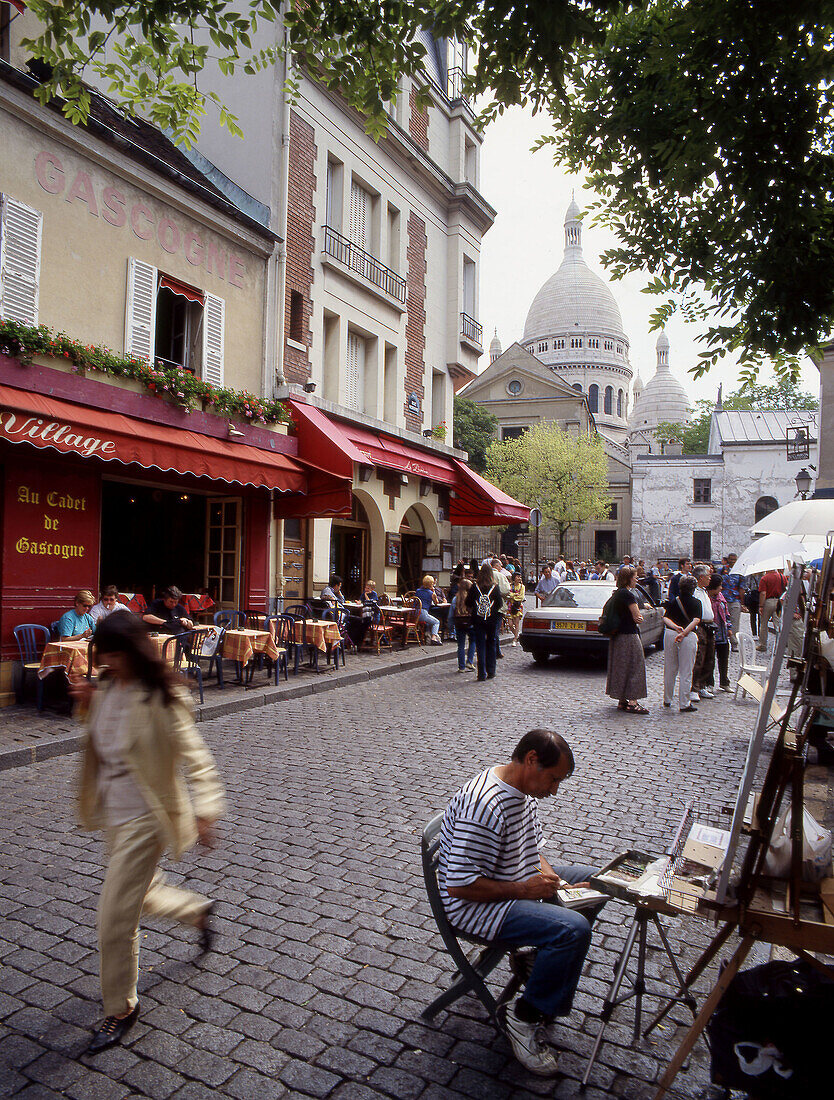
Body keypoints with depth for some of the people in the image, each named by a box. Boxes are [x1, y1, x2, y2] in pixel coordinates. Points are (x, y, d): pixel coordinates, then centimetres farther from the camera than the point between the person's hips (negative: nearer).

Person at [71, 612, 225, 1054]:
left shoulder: (159, 699, -23)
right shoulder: (107, 689, 0)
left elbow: (195, 757, -24)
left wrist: (205, 810, -35)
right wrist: (88, 705, -1)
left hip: (144, 817, -8)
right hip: (113, 813, 8)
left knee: (115, 918, 1)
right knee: (141, 895, 25)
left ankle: (121, 1008, 24)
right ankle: (198, 909, 53)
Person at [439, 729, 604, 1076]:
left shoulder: (522, 790, -1)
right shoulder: (485, 806, -32)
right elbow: (459, 885, -30)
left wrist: (545, 872, -3)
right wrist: (524, 889, -23)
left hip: (520, 881, 10)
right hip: (475, 905, -10)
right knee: (573, 929, -24)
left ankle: (540, 961, 15)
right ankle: (524, 1016, -4)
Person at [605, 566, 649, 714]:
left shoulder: (617, 593, 12)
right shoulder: (628, 594, -17)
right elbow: (637, 617, -16)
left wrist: (637, 616, 3)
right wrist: (640, 617, 5)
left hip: (617, 634, 10)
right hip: (629, 635, -9)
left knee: (620, 667, 12)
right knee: (634, 667, -4)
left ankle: (622, 701, 18)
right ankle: (632, 703, -4)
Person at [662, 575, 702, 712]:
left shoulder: (673, 602, 8)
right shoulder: (696, 603, -1)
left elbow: (665, 618, -2)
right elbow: (696, 620, -14)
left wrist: (676, 627, -13)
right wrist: (684, 632, -19)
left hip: (670, 634, 3)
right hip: (689, 637, -3)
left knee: (669, 670, 15)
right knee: (686, 672, 2)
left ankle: (667, 700, 25)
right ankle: (684, 704, 3)